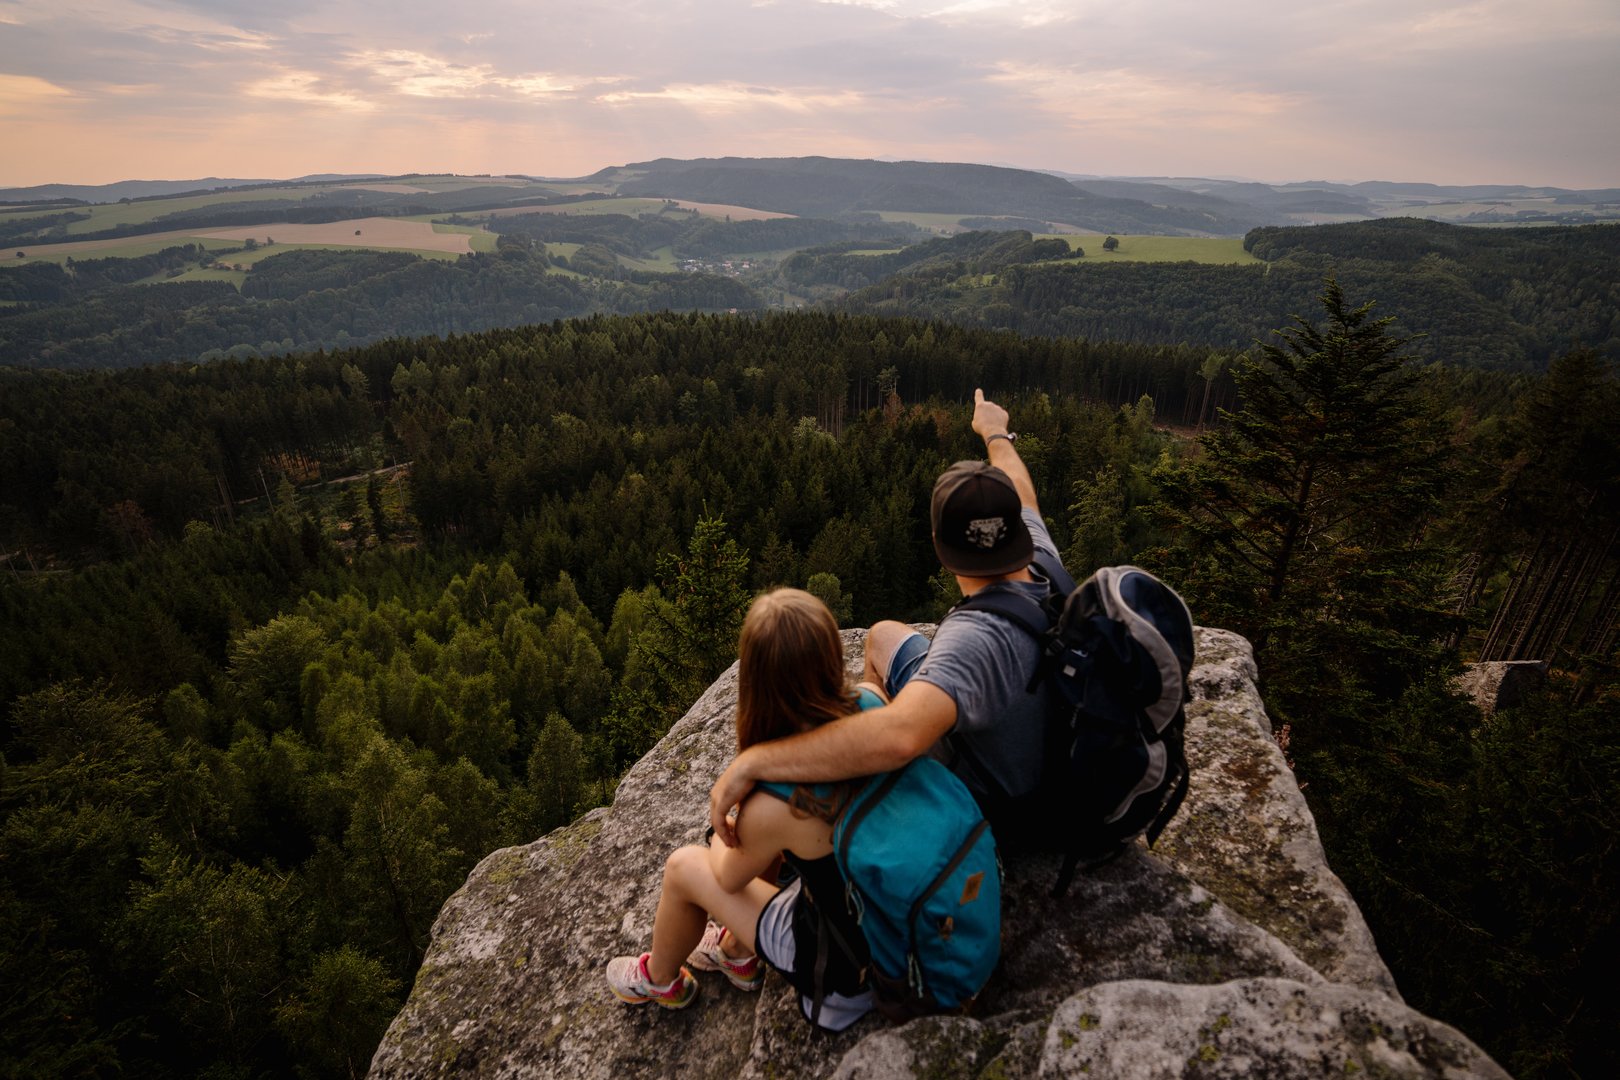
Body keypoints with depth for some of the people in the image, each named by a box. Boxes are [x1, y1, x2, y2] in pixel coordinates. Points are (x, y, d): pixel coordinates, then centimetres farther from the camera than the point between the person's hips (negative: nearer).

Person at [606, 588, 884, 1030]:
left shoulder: (773, 809, -33)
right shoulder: (871, 701, -22)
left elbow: (729, 877, -9)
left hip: (843, 961, -5)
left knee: (684, 867, 8)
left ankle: (660, 979, 41)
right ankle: (736, 951, 41)